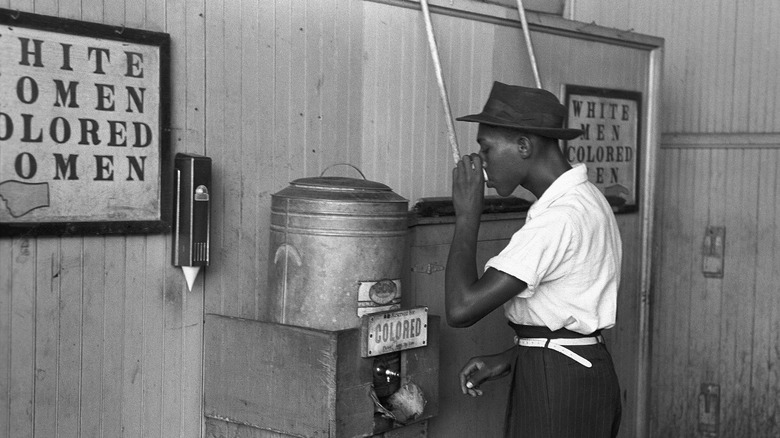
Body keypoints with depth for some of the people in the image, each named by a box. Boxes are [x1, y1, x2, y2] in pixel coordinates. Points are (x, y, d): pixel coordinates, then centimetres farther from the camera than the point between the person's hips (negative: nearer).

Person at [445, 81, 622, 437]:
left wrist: (467, 215, -17)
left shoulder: (559, 219, -23)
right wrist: (507, 359, 7)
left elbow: (461, 309, -27)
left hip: (557, 390, -9)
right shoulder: (583, 199, 9)